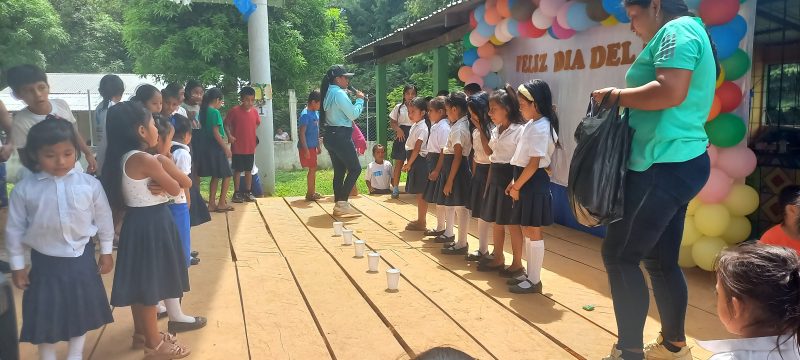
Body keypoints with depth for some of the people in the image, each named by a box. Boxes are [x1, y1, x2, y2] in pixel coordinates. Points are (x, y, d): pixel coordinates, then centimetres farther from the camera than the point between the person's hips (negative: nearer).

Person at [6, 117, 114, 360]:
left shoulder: (90, 184, -10)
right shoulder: (24, 189, -11)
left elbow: (104, 218, 1)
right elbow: (14, 229, -2)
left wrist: (106, 252, 7)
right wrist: (17, 265, 3)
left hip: (82, 259, 1)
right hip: (45, 262, -1)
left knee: (82, 310, 17)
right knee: (45, 315, 10)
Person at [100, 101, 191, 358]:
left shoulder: (127, 158, 7)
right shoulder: (145, 159, -22)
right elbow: (175, 189, -12)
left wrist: (161, 161, -8)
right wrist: (163, 160, -2)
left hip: (140, 221, 10)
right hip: (150, 224, -10)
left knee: (141, 282, 20)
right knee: (149, 284, 2)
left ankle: (142, 333, 35)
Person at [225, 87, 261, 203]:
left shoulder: (255, 112, 3)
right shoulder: (234, 111, -10)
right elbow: (226, 124, -2)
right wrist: (229, 136, -15)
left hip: (250, 147, 4)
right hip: (237, 147, -4)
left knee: (248, 170, 11)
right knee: (237, 170, 5)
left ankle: (248, 192, 21)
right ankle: (236, 193, 13)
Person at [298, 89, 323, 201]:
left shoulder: (316, 113, 10)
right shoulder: (305, 114, -16)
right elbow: (302, 133, -19)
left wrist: (318, 146, 20)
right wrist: (306, 149, -21)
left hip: (313, 147, 9)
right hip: (307, 147, -9)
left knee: (313, 169, 13)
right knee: (312, 169, -5)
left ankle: (313, 192, 23)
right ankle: (310, 194, 4)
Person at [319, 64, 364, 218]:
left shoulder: (329, 93, 14)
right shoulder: (339, 93, -15)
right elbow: (353, 114, -17)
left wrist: (349, 95, 10)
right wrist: (360, 99, -2)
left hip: (331, 135, 10)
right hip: (341, 136, -10)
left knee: (339, 171, 12)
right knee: (355, 168, -3)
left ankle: (339, 205, 14)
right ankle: (342, 202, -6)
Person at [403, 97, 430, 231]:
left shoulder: (421, 128, -16)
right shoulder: (415, 126, 13)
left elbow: (417, 148, -19)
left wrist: (409, 164, -16)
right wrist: (408, 163, 13)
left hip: (419, 161, -10)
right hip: (415, 162, 10)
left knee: (421, 193, -3)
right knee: (419, 193, 16)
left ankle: (421, 222, 4)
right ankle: (420, 220, 26)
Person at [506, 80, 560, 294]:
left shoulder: (540, 128, -17)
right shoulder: (532, 124, 12)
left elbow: (533, 164, -21)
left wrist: (517, 187, -14)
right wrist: (515, 182, 11)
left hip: (534, 183, -10)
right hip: (527, 182, 10)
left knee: (533, 232, -1)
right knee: (526, 230, 15)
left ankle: (534, 281, 10)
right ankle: (530, 274, 27)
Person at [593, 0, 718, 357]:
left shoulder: (678, 29, -9)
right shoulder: (686, 34, 23)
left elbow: (671, 92, -25)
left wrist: (617, 95, -12)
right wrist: (625, 101, 10)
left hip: (666, 166, -10)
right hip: (676, 164, 10)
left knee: (619, 255, -6)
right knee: (661, 260, 15)